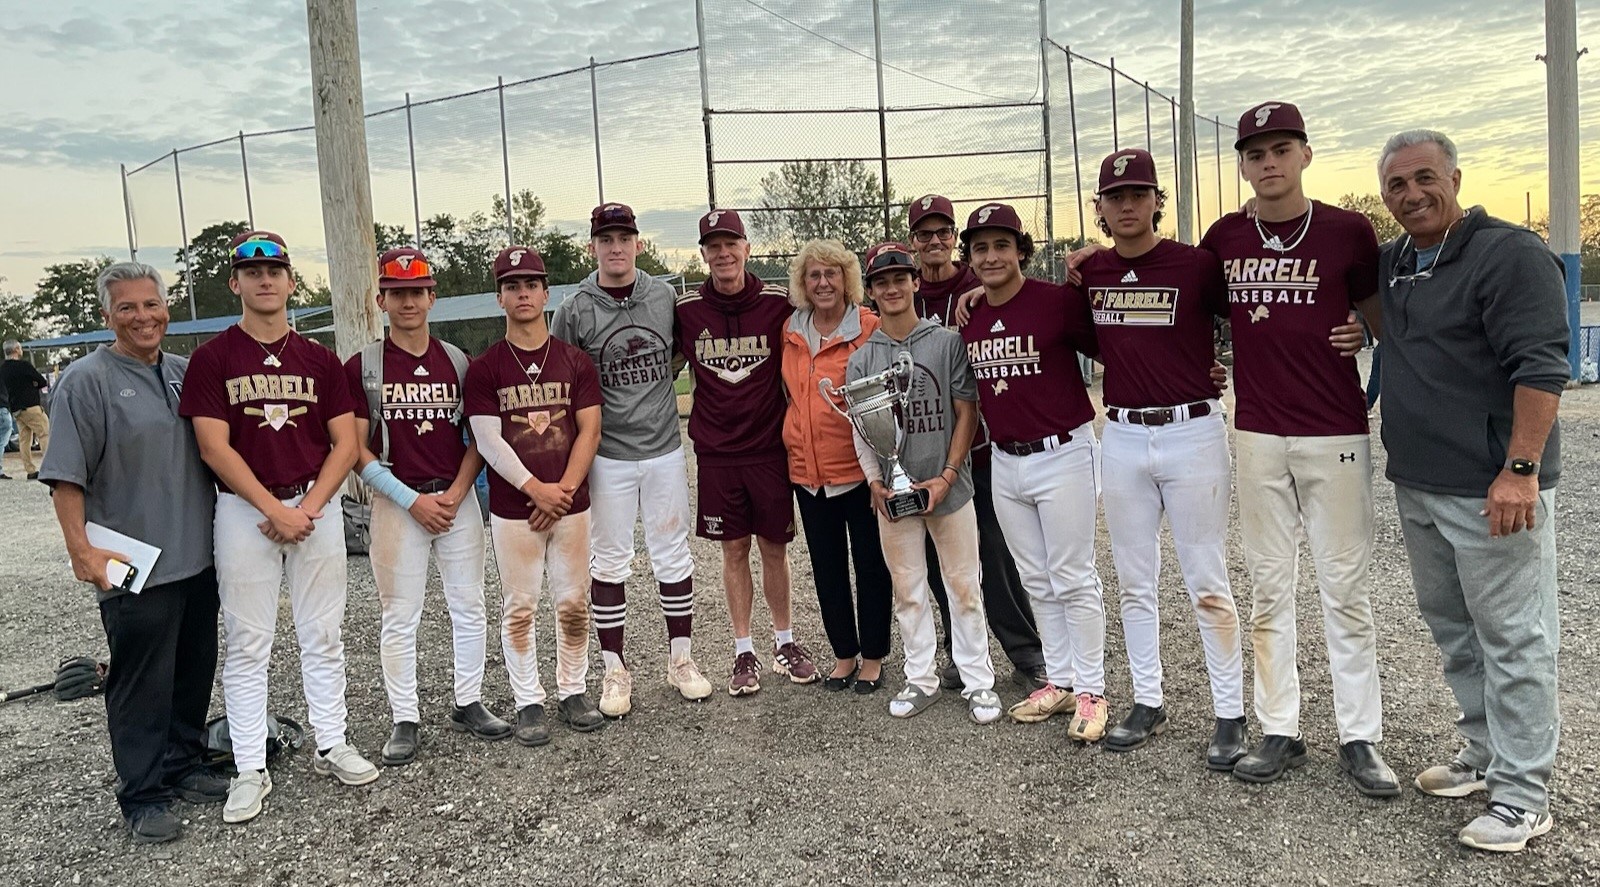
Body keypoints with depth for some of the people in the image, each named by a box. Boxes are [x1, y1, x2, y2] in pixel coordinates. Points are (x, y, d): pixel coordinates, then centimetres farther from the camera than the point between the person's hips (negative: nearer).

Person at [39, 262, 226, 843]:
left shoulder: (184, 372, 10)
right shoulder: (87, 380, -8)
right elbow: (67, 476, -11)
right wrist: (81, 549, -17)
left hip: (197, 558, 6)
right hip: (134, 569, -6)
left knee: (195, 672, 16)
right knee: (142, 684, 3)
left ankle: (184, 768, 32)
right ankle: (143, 798, 16)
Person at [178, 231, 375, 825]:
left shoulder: (319, 359, 8)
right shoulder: (213, 358, 0)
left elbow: (346, 443, 3)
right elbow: (214, 447, -7)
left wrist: (309, 507, -9)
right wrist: (275, 509, -14)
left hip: (316, 505, 2)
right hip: (245, 510, -2)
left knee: (323, 636, 9)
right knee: (247, 644, 4)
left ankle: (330, 746, 22)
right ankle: (250, 770, 13)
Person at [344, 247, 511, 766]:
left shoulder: (456, 362, 7)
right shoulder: (362, 367, -1)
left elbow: (477, 438, 7)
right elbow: (357, 450, -4)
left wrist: (454, 494, -8)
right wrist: (413, 500, -12)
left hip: (457, 499, 3)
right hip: (396, 503, -3)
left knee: (469, 608, 8)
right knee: (399, 618, 3)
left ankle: (469, 705, 22)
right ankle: (404, 722, 13)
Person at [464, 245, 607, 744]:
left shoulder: (575, 362, 6)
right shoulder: (484, 369, 0)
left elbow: (589, 431, 1)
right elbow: (487, 440, -7)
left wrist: (563, 489, -10)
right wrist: (535, 489, -16)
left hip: (571, 504, 2)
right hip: (512, 510, -2)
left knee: (573, 605, 8)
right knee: (520, 608, 5)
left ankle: (573, 691, 24)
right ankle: (529, 702, 17)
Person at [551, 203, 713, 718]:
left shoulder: (665, 298, 5)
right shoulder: (575, 312, -3)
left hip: (665, 449, 2)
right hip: (608, 457, -2)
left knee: (673, 557, 9)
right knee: (609, 563, 6)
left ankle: (681, 659, 23)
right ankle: (614, 670, 18)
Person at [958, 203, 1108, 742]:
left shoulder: (1057, 301, -13)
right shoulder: (966, 315, 4)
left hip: (1063, 455, -6)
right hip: (1004, 461, 6)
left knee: (1073, 580, 1)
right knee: (1036, 582, 14)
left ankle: (1090, 691, 13)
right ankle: (1058, 681, 27)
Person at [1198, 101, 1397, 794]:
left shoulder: (1348, 232, -2)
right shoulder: (1225, 238, 5)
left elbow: (1385, 323, 6)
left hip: (1336, 436, -2)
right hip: (1257, 437, 3)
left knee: (1345, 589, 4)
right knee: (1268, 588, 8)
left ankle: (1359, 738, 15)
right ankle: (1279, 732, 18)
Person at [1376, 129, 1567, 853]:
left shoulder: (1510, 253, -10)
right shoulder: (1390, 264, 12)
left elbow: (1540, 367, -17)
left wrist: (1520, 469, -22)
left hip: (1491, 488, -8)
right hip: (1417, 484, 8)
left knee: (1511, 639, 0)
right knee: (1452, 630, 16)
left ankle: (1522, 796, 9)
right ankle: (1485, 757, 31)